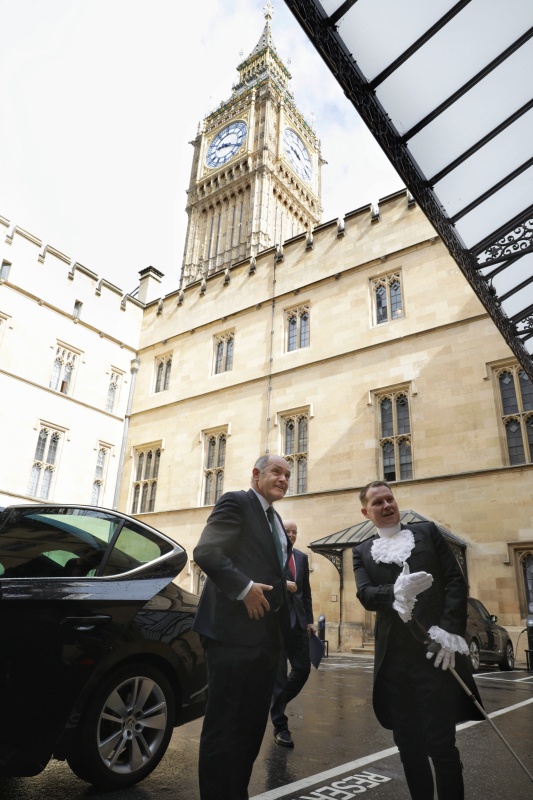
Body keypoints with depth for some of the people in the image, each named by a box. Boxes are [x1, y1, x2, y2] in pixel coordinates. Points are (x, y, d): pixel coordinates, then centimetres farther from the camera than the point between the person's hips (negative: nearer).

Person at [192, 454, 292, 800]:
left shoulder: (276, 520, 19)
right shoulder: (236, 502, -9)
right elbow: (205, 551, -20)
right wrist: (244, 588, -23)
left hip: (267, 635, 9)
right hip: (235, 631, -9)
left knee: (252, 725, 17)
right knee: (224, 727, 2)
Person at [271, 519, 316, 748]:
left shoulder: (302, 557, 12)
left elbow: (306, 591, 14)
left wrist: (309, 620, 10)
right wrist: (281, 584, -22)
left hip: (297, 621, 6)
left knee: (303, 668, 6)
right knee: (278, 673, 3)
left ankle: (275, 702, 31)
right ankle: (280, 726, 17)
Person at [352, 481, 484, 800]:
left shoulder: (427, 532, 9)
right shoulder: (362, 551, 10)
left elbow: (456, 580, 2)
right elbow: (366, 594, -5)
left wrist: (451, 630, -11)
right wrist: (395, 593, -27)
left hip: (437, 651, -2)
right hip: (395, 658, 2)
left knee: (441, 743, -2)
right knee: (408, 744, 11)